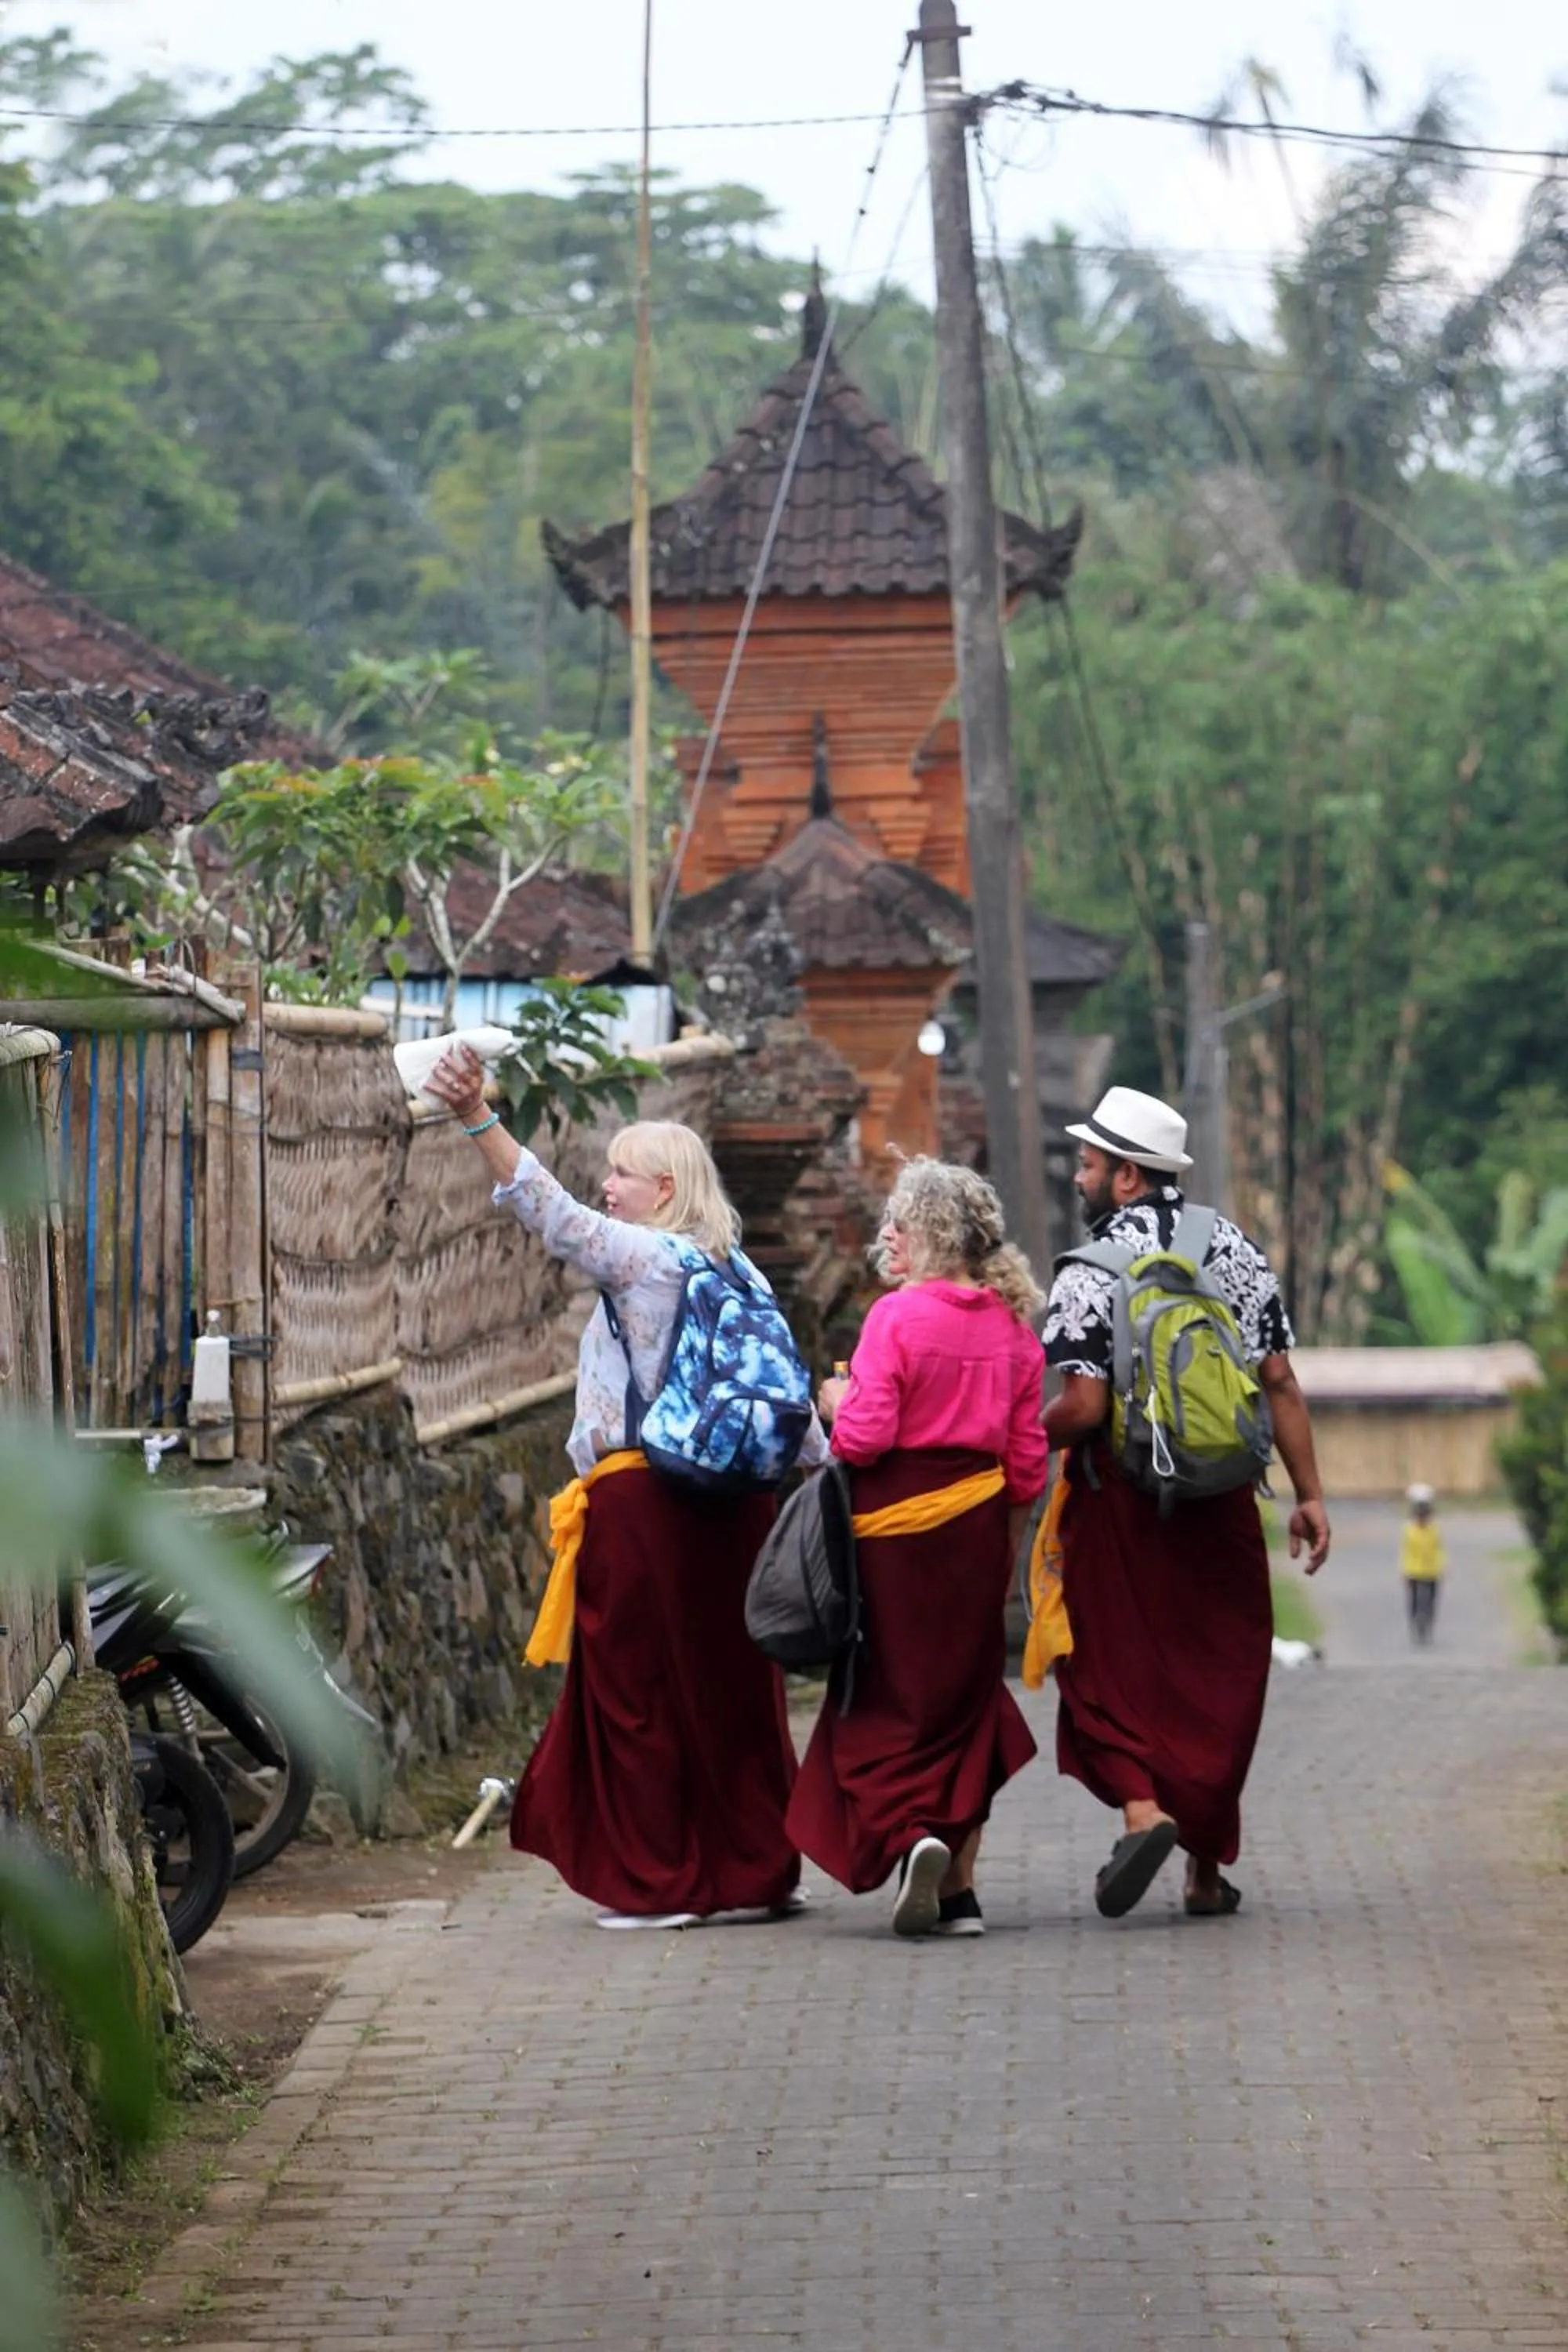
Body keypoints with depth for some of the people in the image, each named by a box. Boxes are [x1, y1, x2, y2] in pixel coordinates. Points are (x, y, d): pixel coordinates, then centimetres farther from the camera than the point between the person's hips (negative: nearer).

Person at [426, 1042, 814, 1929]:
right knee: (728, 1687, 13)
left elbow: (556, 1215, -21)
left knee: (640, 1689, 1)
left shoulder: (643, 1258, -9)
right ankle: (760, 1870, 17)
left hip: (639, 1501, -8)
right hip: (725, 1505, 8)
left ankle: (660, 1882, 4)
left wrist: (479, 1117, -27)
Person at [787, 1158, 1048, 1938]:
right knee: (966, 1697, 11)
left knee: (886, 1700, 4)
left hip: (896, 1526, -5)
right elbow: (1028, 1458, 7)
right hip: (977, 1524, 5)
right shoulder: (1012, 1326, 4)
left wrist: (836, 1402, 3)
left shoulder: (896, 1317, -13)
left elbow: (864, 1436, -18)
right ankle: (959, 1887, 11)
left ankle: (909, 1836, -19)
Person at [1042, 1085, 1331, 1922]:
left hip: (1119, 1503, -4)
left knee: (1110, 1665, 9)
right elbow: (1279, 1383, 2)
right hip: (1220, 1502, 4)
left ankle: (1141, 1806, -15)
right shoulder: (1234, 1249, 4)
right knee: (1217, 1674, 12)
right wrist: (1309, 1494, 6)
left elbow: (1082, 1406, -18)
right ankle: (1207, 1869, 15)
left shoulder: (1090, 1274, -10)